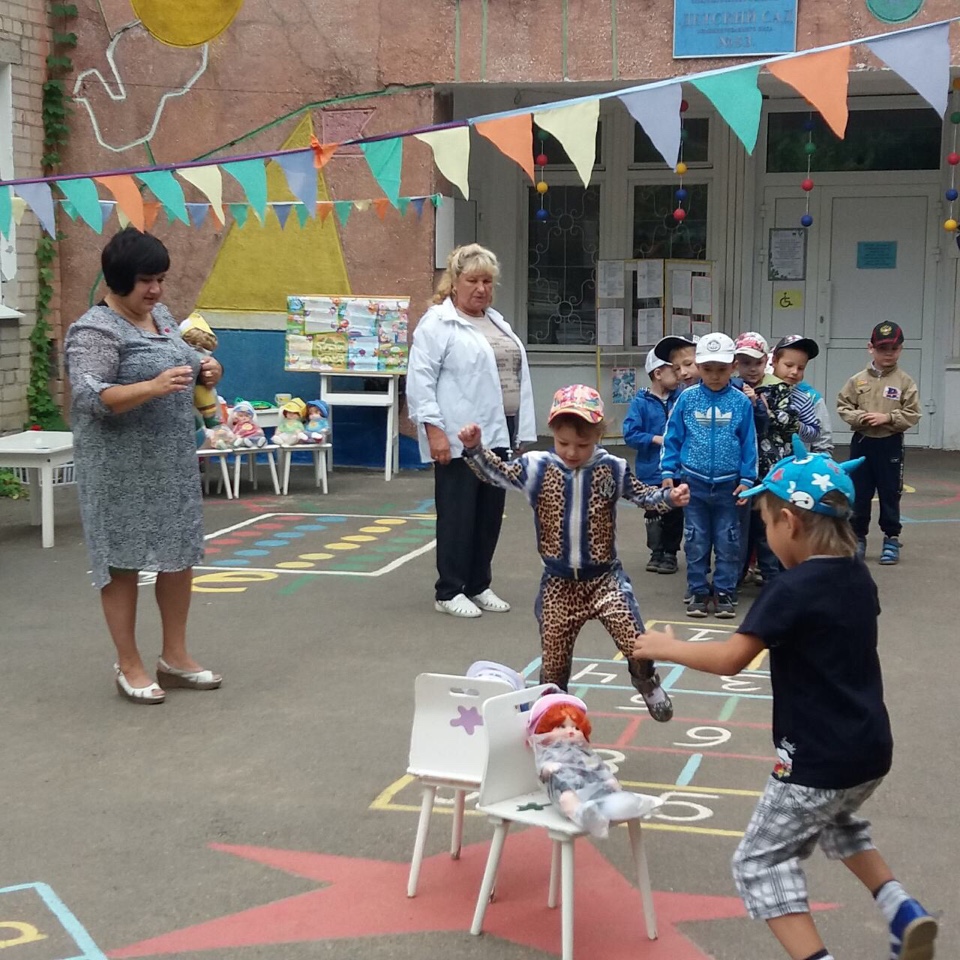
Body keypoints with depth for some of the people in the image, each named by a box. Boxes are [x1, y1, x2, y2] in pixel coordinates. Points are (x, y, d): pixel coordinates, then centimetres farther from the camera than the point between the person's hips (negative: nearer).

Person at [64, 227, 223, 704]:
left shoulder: (160, 315, 10)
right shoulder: (95, 330, -15)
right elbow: (89, 397, -25)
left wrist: (204, 372, 0)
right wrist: (154, 387, -35)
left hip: (173, 460, 8)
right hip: (122, 467, -8)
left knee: (180, 555, 11)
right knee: (124, 561, 2)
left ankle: (174, 655, 23)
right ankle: (128, 665, 14)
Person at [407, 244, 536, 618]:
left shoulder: (498, 322, 18)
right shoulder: (437, 323, -7)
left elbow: (514, 375, 21)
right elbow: (421, 380, -13)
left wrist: (518, 431, 16)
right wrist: (433, 429, -19)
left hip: (498, 433, 8)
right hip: (460, 437, -7)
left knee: (490, 514, 11)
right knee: (458, 515, -1)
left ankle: (479, 586, 21)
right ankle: (449, 592, 8)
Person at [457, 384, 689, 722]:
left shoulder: (612, 469, -5)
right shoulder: (537, 467, -6)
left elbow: (642, 495, 7)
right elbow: (496, 473, 1)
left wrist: (670, 498, -11)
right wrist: (474, 447, -15)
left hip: (604, 577, -1)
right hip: (558, 582, 1)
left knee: (636, 644, -10)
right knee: (553, 657, 10)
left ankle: (645, 681, 23)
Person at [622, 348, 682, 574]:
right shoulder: (641, 402, -8)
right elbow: (630, 434, -12)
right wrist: (657, 439, -19)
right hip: (651, 470, -2)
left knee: (675, 514, 8)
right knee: (654, 514, 11)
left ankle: (670, 554, 22)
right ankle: (656, 553, 26)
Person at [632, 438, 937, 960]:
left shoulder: (791, 589, -20)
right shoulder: (858, 577, 4)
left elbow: (729, 659, -23)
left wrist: (666, 648, -8)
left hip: (818, 761, -8)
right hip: (871, 750, 8)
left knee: (761, 861, 5)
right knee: (836, 820, 35)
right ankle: (903, 911, 21)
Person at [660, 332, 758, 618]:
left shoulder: (741, 402, -4)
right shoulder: (686, 399, -4)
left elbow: (749, 443, 1)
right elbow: (673, 438, 2)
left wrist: (747, 478, -2)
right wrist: (668, 473, -1)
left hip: (728, 485, 0)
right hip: (694, 482, 0)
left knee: (727, 542, 6)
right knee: (696, 541, 8)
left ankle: (725, 592, 16)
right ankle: (698, 592, 17)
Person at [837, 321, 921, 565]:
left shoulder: (905, 382, -5)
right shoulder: (858, 380, 0)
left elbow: (912, 415, -7)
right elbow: (843, 406, 2)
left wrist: (887, 418, -19)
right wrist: (858, 417, -15)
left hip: (890, 444, -2)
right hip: (862, 442, 2)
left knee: (890, 494, 5)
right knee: (859, 494, 9)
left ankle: (891, 539, 14)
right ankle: (858, 537, 20)